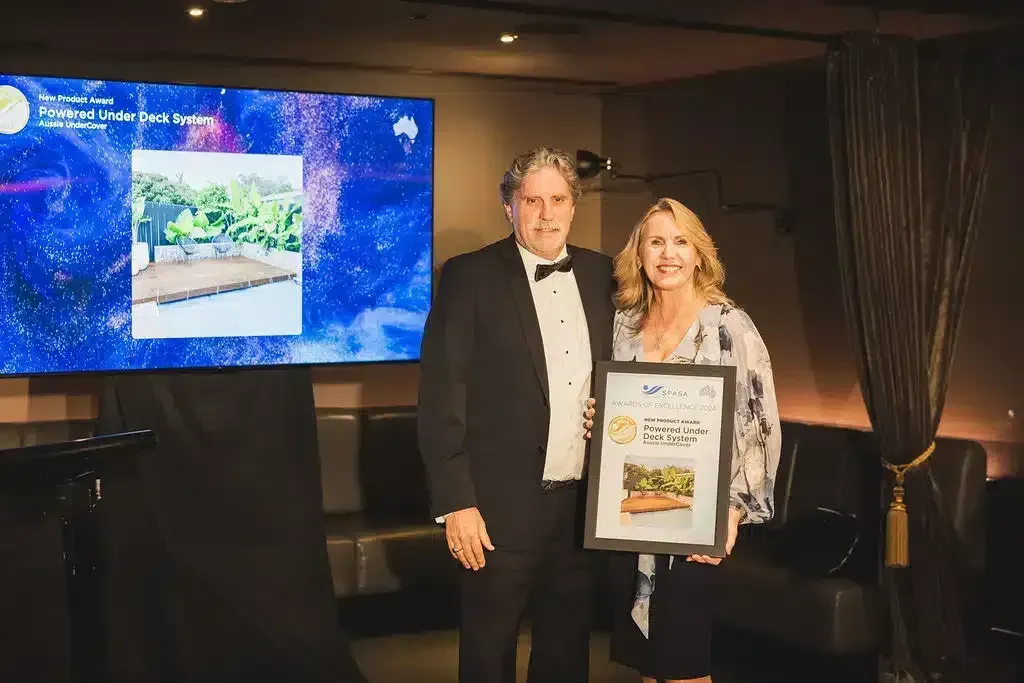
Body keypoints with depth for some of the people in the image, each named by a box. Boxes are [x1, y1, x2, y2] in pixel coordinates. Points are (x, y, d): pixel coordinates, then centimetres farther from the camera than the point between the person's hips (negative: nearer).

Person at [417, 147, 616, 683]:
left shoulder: (602, 275, 6)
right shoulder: (469, 277, -7)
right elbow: (439, 396, -10)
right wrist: (456, 503, -15)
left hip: (585, 506, 4)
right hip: (501, 507, -4)